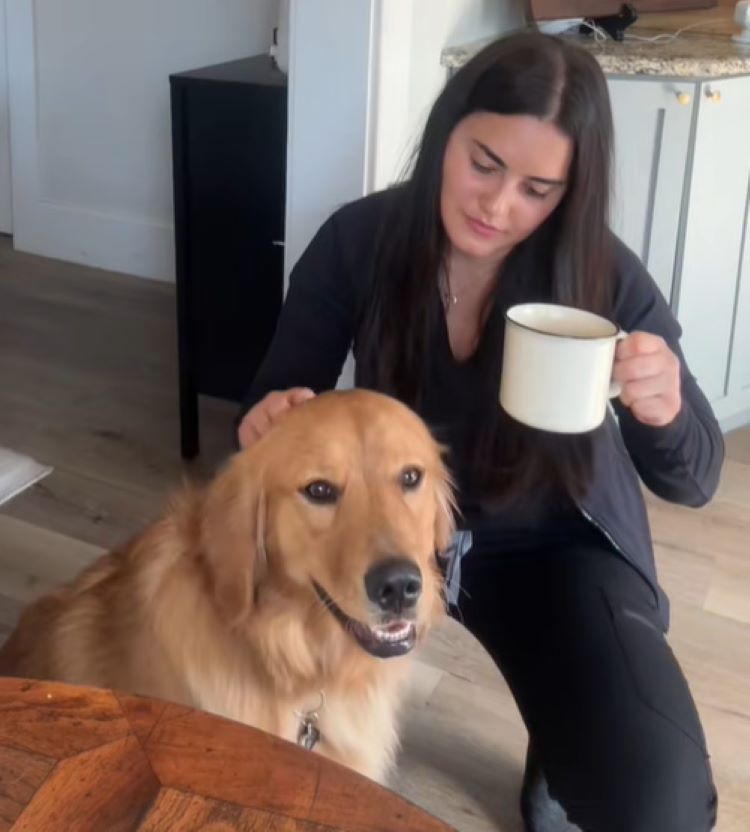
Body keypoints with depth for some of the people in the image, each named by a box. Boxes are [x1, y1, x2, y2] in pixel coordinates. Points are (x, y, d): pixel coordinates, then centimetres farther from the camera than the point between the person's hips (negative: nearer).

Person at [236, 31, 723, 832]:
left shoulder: (603, 276, -21)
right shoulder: (359, 240, -18)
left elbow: (692, 479, -15)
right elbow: (278, 398, -9)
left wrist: (664, 410, -40)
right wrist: (272, 421, -35)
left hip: (552, 544, -1)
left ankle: (559, 763, 16)